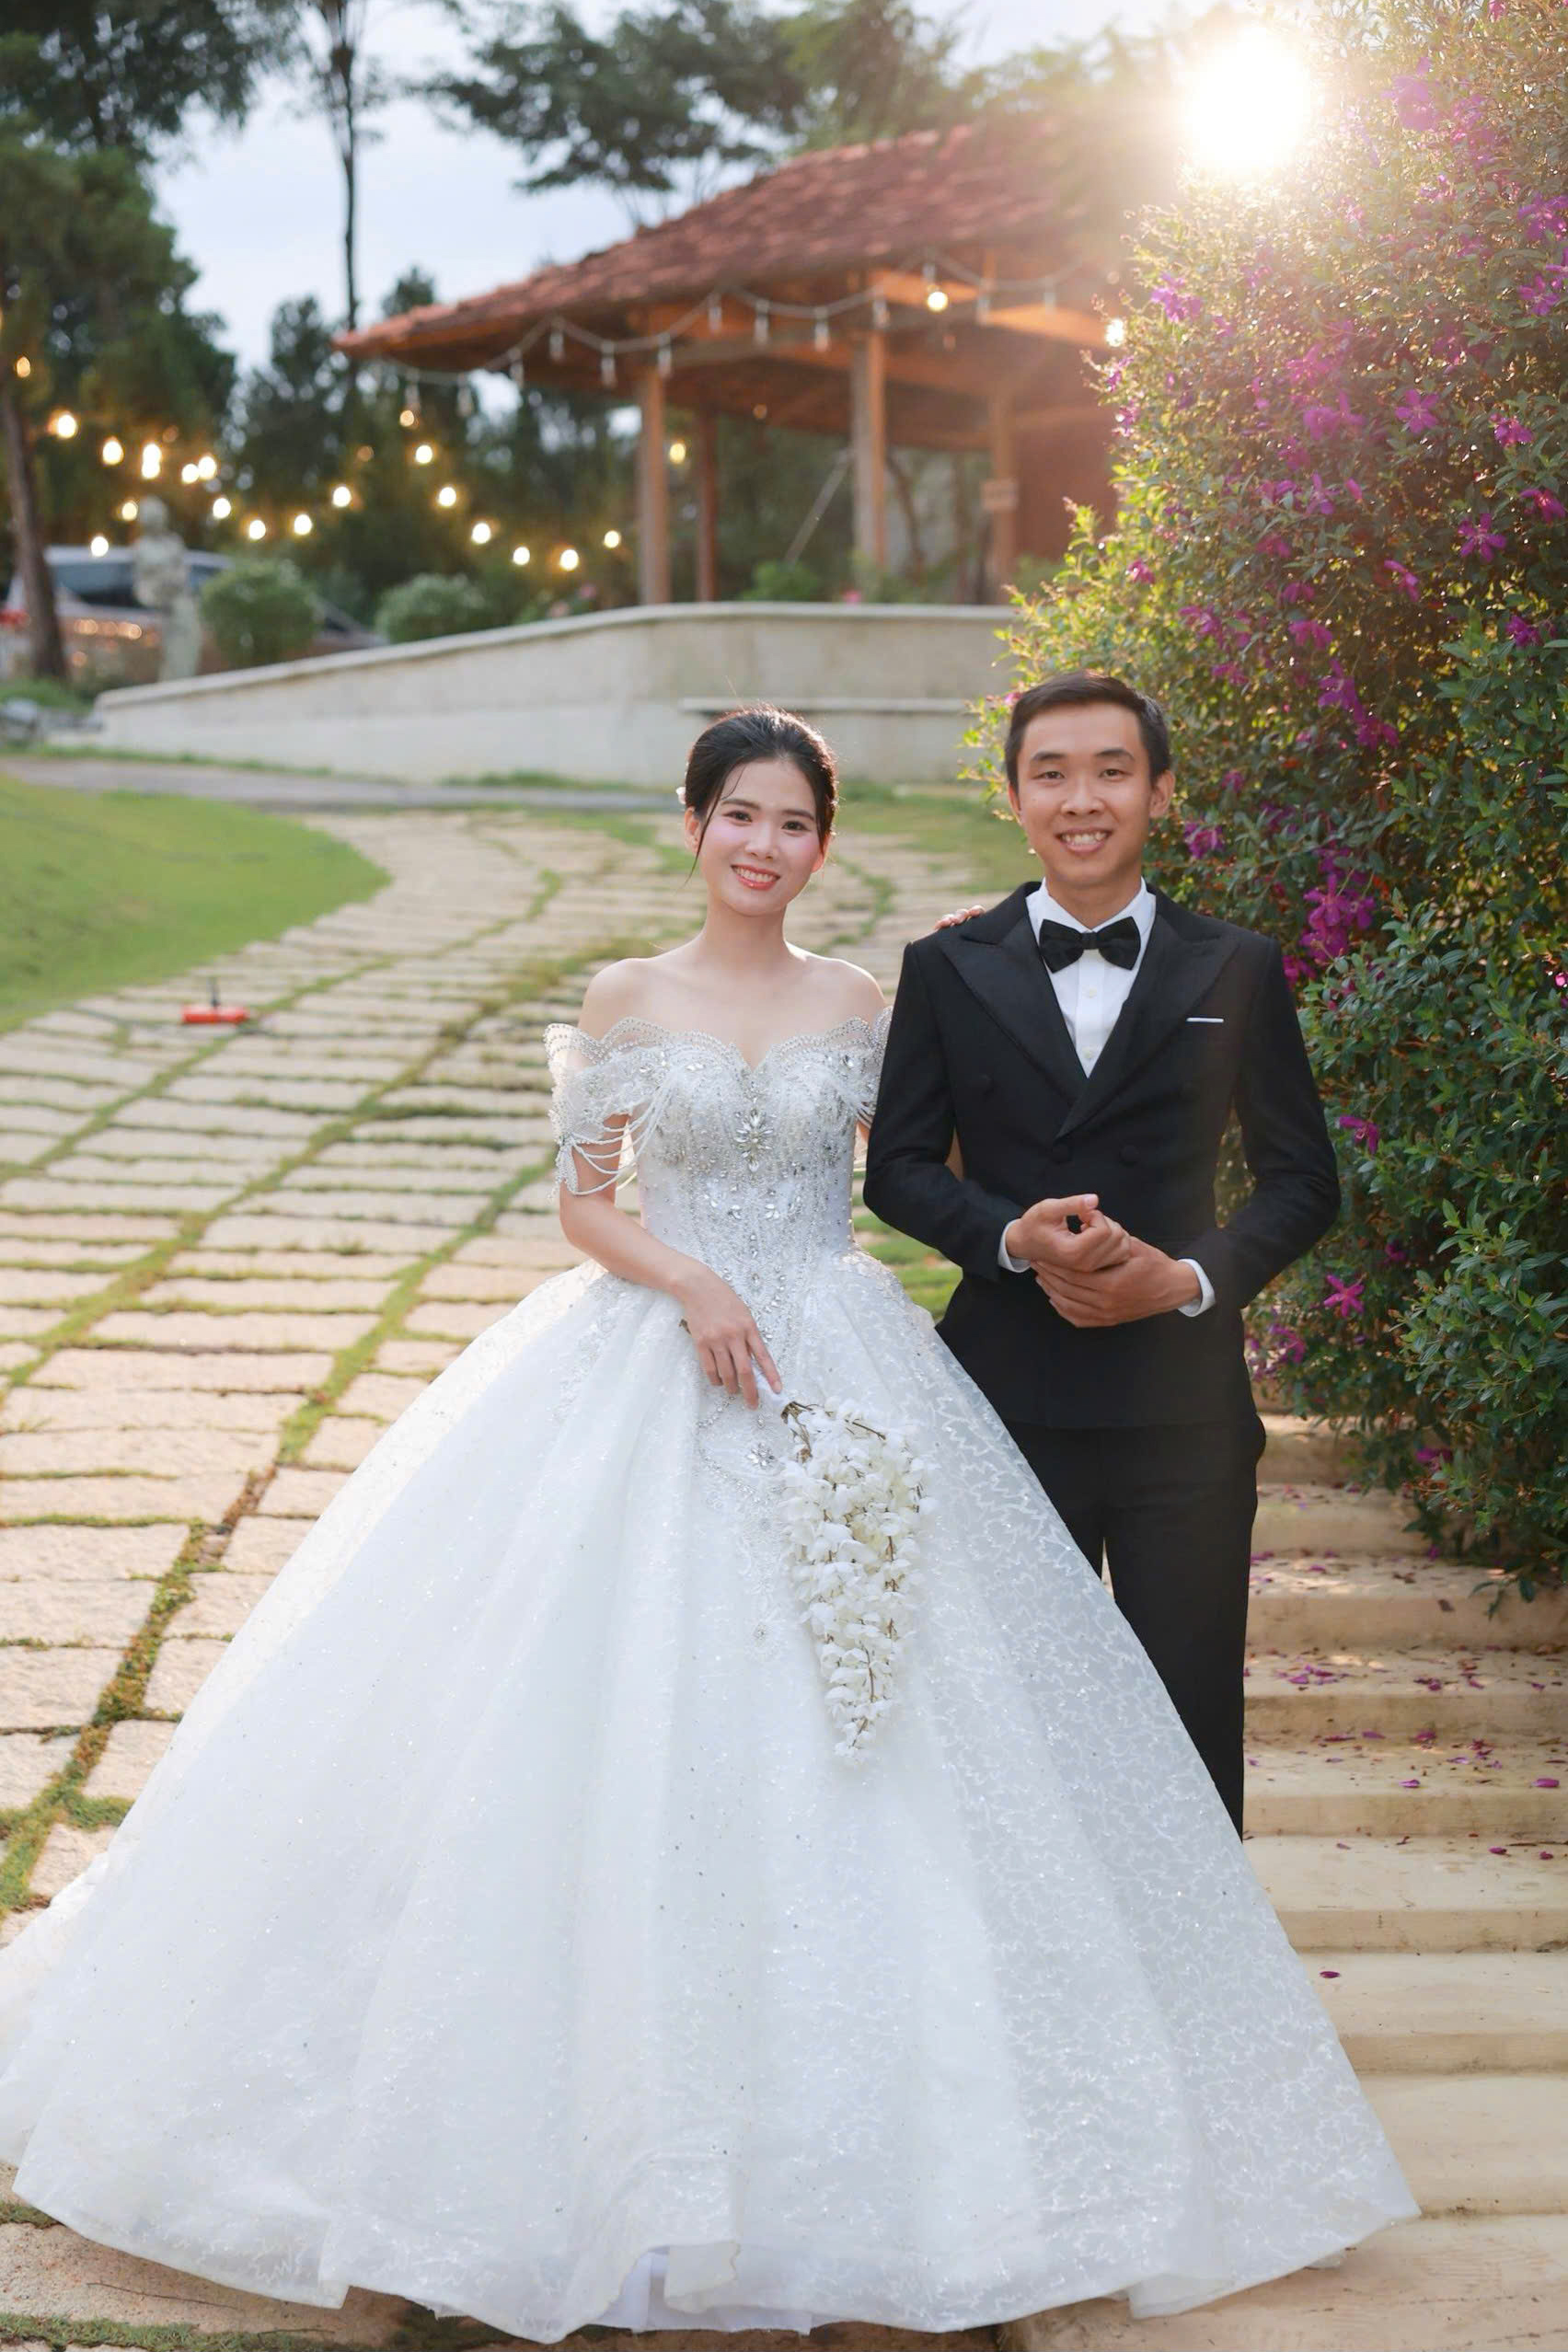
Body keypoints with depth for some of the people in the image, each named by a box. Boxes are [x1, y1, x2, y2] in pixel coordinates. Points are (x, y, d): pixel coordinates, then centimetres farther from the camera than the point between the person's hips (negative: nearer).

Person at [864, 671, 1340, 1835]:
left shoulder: (1237, 971, 3)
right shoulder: (948, 970, 3)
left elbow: (1302, 1179, 4)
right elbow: (900, 1169, 3)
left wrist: (1193, 1277, -13)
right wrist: (1014, 1237, -15)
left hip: (1185, 1406, 0)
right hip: (1008, 1407, 0)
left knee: (1193, 1721, 6)